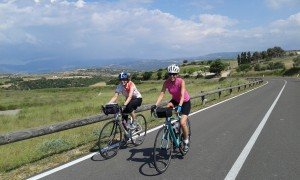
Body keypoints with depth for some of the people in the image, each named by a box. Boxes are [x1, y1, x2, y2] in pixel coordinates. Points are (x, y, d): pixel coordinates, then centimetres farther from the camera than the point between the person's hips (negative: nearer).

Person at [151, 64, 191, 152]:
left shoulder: (181, 81, -27)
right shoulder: (166, 82, -17)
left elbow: (182, 95, -37)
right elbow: (162, 94, -24)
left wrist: (179, 106, -53)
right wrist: (155, 105, -38)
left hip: (185, 102, -4)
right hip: (175, 100, 4)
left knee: (182, 123, -17)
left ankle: (186, 141, 8)